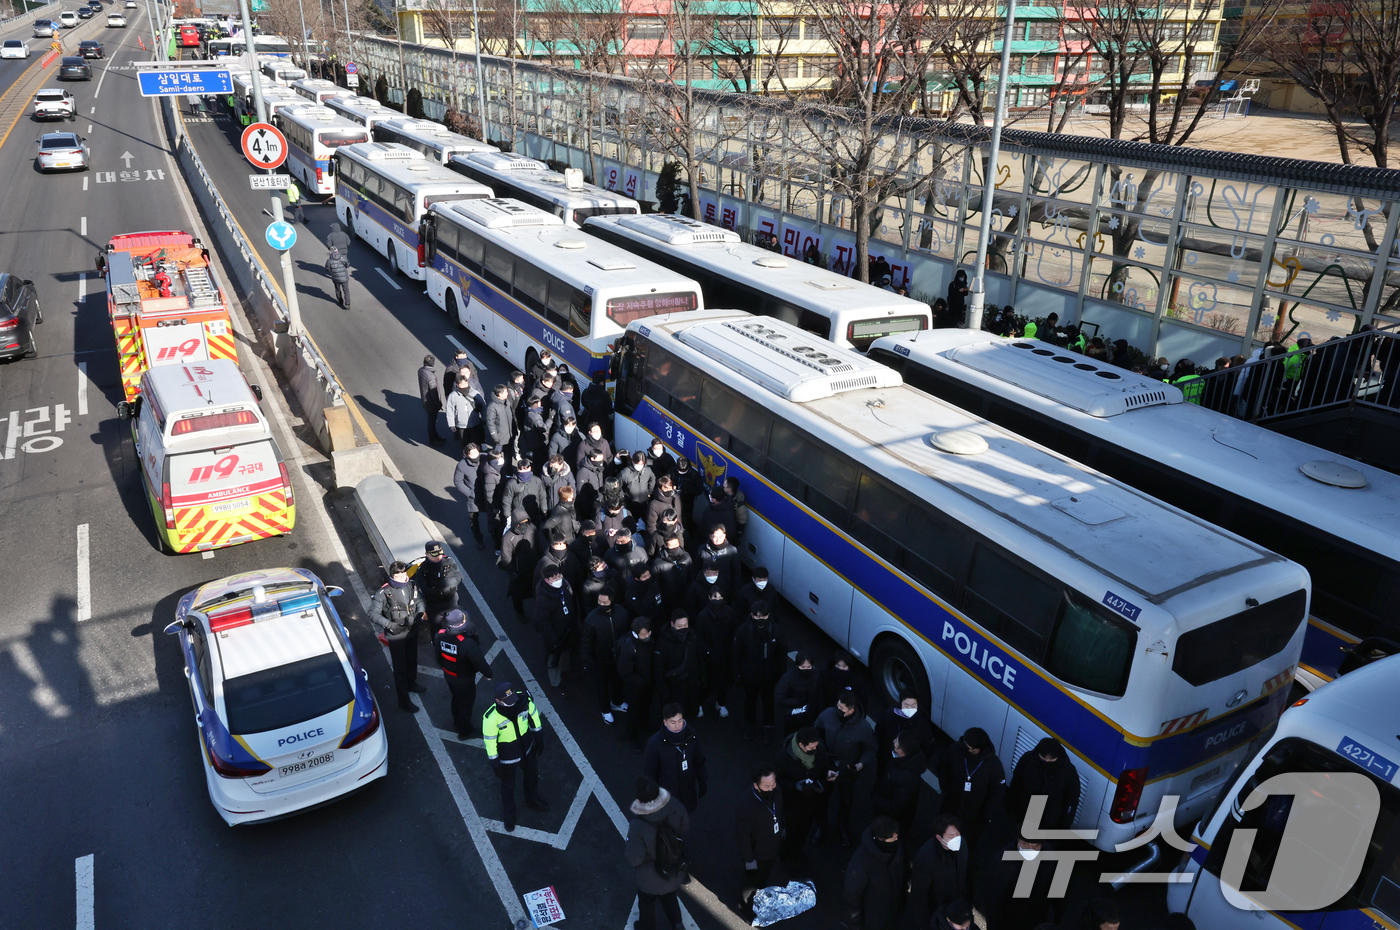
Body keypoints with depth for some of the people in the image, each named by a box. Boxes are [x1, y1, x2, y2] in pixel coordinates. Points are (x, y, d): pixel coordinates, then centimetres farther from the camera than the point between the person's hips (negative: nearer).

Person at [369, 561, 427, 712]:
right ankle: (403, 702, 20)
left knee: (412, 661, 27)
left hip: (412, 632, 5)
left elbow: (419, 601, 8)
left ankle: (411, 683, 55)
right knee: (400, 668, 7)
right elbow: (373, 614, -21)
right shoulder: (384, 593, -24)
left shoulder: (412, 587, -10)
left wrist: (420, 613, -12)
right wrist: (389, 624, -32)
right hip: (396, 636, -5)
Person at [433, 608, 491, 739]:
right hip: (464, 679, -6)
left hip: (448, 675, 6)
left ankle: (457, 723, 54)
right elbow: (479, 661, -27)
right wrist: (487, 673, -7)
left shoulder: (439, 635, -21)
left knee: (456, 698, 30)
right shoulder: (467, 643, -40)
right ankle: (465, 731, 39)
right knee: (466, 702, 18)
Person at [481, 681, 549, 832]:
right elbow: (489, 740, -22)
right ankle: (509, 815, 49)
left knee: (532, 774, 28)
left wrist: (539, 737, 5)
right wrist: (494, 763, -12)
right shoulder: (491, 717, -37)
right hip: (507, 755, -4)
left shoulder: (524, 699, -27)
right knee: (508, 785, 20)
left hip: (527, 748, 4)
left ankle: (532, 800, 60)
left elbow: (533, 715, -6)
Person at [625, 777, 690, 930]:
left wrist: (625, 850, -8)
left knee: (646, 903, 30)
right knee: (669, 897, 36)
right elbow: (686, 827, -9)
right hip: (675, 870, 4)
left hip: (651, 878, -4)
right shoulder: (673, 805, -29)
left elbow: (635, 859, -29)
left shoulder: (638, 826, -41)